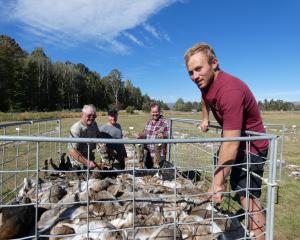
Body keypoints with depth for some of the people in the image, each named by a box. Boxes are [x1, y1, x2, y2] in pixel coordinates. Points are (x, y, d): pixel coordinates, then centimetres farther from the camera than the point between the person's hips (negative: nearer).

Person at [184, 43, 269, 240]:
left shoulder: (230, 90, -34)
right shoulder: (206, 82, -6)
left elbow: (231, 144, -36)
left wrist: (218, 183, -32)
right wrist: (205, 118, 19)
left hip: (251, 146, -9)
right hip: (234, 140, 9)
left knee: (248, 199, -11)